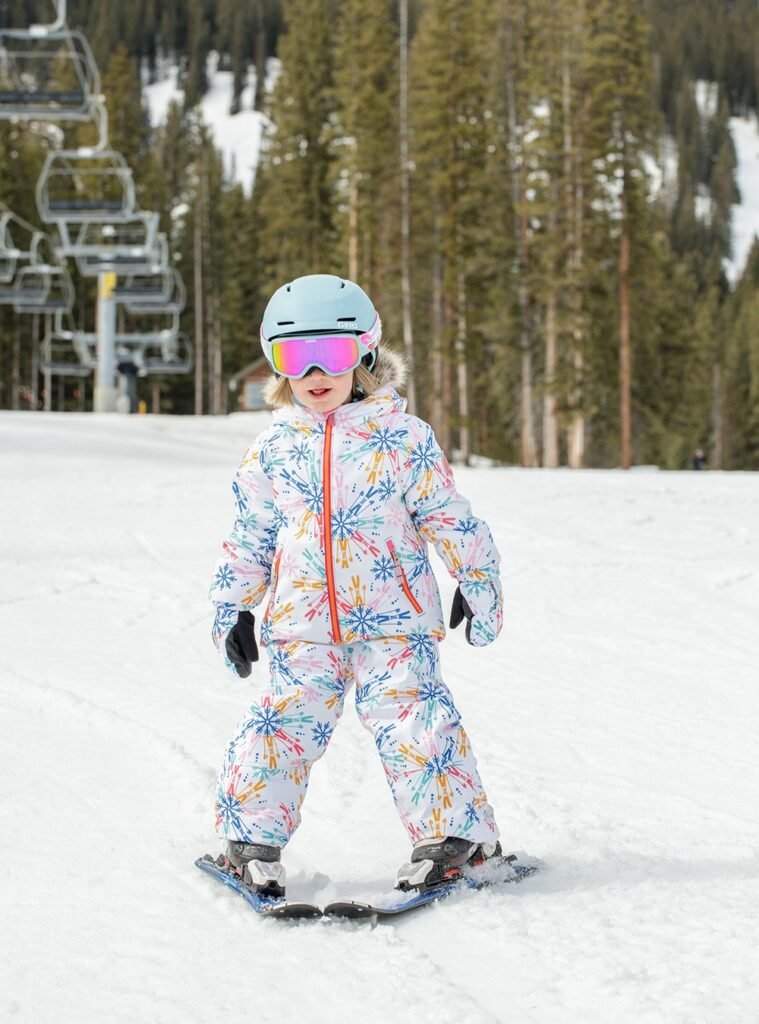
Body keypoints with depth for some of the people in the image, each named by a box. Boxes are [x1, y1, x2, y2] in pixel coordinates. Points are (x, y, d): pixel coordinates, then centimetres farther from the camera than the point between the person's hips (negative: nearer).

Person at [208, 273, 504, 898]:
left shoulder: (404, 438, 0)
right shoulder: (272, 449, 8)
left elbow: (449, 518, 7)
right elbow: (249, 537, 16)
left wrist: (478, 580, 8)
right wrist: (233, 608, 15)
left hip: (394, 620, -2)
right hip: (301, 626, 2)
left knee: (413, 722, -9)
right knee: (283, 724, -2)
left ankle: (457, 832, 2)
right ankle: (252, 837, 12)